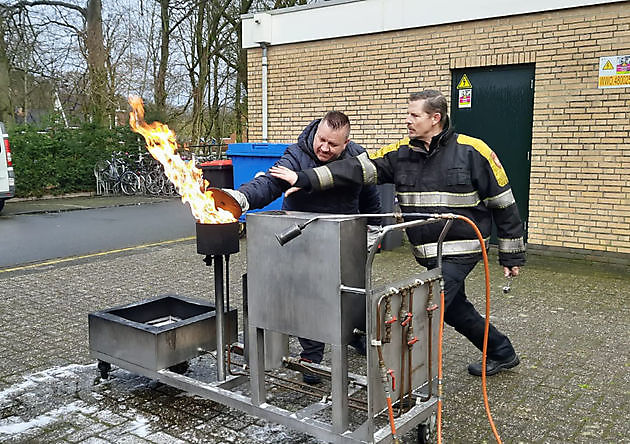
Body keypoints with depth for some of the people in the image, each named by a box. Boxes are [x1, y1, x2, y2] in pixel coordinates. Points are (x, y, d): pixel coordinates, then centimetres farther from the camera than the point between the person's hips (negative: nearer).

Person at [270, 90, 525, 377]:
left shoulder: (472, 151, -11)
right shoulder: (401, 153, 2)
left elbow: (503, 203, -4)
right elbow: (357, 168, -7)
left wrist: (512, 256, -1)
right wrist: (306, 179, -18)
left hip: (460, 251, -6)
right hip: (428, 253, 6)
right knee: (454, 310, 20)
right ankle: (502, 354, 44)